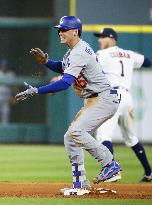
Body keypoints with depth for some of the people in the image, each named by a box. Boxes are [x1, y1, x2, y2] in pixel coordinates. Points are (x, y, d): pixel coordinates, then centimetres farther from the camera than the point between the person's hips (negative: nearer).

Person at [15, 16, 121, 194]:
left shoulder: (79, 54, -21)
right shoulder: (73, 51, 12)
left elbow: (66, 82, -31)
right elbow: (63, 68, 29)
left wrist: (36, 91, -31)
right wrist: (45, 61, 8)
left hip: (104, 99, -11)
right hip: (92, 102, 11)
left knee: (76, 131, -25)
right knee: (70, 138, 8)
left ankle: (110, 164, -16)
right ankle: (80, 183, 13)